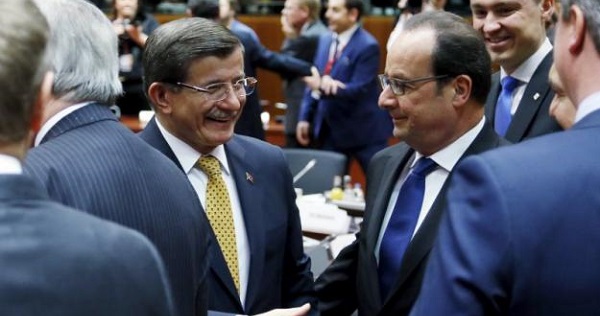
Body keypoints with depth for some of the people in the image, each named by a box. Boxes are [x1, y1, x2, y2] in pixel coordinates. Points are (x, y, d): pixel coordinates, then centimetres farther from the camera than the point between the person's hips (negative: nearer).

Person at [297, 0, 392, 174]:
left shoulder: (367, 46, -16)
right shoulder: (325, 40, 7)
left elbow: (359, 90, -22)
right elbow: (314, 81, 12)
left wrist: (323, 88, -32)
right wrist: (305, 118, 6)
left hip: (364, 130, -7)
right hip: (329, 130, 7)